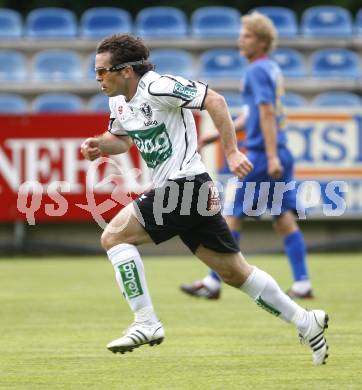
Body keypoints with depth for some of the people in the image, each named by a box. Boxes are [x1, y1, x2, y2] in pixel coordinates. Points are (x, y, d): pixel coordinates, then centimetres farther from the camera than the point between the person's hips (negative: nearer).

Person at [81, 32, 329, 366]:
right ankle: (306, 322, 19)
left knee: (114, 235, -14)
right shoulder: (118, 100, 12)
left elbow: (215, 101, -18)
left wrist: (231, 152, -21)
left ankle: (145, 323, -12)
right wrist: (100, 145, 8)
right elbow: (122, 138, 30)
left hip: (187, 185, -9)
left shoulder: (157, 87, -16)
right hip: (169, 190, 9)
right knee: (235, 273, 12)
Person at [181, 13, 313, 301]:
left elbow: (267, 114, -19)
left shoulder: (257, 70, -11)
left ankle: (213, 283, 4)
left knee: (232, 215, -1)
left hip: (262, 155, -9)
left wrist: (271, 157, -24)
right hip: (280, 155, 9)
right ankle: (303, 284, 0)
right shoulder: (273, 69, 17)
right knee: (284, 218, 5)